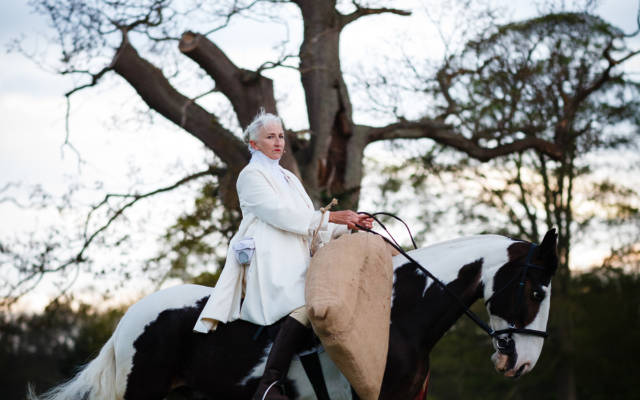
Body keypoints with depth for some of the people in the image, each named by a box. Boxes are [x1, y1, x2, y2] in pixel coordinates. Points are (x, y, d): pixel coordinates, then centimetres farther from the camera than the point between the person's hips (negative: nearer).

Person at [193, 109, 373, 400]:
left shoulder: (289, 179, 29)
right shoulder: (251, 175, 5)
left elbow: (313, 228, 22)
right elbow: (280, 214, -9)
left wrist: (350, 226, 6)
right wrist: (332, 217, -11)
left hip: (295, 264, 9)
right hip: (267, 264, -9)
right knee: (306, 304, -33)